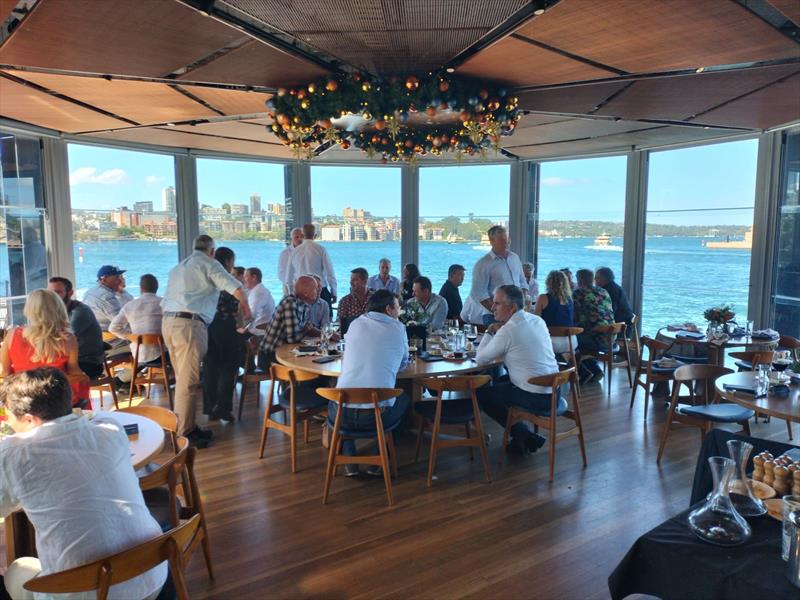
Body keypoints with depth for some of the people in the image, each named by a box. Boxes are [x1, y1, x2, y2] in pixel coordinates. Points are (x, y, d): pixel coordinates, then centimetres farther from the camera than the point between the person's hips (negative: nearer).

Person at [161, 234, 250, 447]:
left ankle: (187, 427, 19)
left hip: (168, 321, 8)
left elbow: (166, 302, 25)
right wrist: (245, 307, 8)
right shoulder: (209, 264, 2)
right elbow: (236, 288, -8)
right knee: (189, 382, -6)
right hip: (189, 324, -8)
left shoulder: (178, 267, 26)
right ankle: (184, 434, -4)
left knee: (184, 379, 13)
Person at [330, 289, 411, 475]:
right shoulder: (398, 328, 4)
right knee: (405, 399, 30)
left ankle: (349, 461, 24)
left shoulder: (356, 324, 11)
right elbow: (403, 363, 17)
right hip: (378, 416, -2)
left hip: (343, 415, 2)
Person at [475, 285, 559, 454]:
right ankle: (525, 435, 27)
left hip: (536, 399, -8)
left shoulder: (508, 330, -18)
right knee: (501, 382, 29)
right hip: (554, 391, 8)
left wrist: (489, 332, 4)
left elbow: (480, 359, -8)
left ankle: (524, 436, 11)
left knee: (480, 393, 9)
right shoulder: (537, 320, 6)